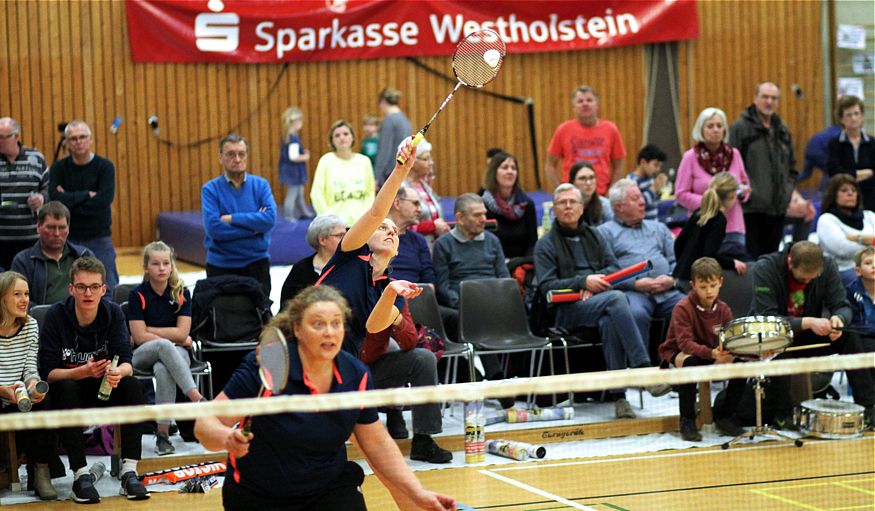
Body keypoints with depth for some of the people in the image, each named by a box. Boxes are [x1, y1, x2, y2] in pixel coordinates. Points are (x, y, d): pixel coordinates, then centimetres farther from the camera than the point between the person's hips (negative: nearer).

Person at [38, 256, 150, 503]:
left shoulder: (113, 313, -7)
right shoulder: (55, 316, -15)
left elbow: (126, 363, -14)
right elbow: (48, 372, -18)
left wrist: (119, 372, -39)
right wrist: (83, 372, -35)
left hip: (103, 391, 3)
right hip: (64, 394, -3)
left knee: (132, 385, -25)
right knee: (67, 389, -35)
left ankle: (129, 472, -25)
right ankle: (81, 475, -32)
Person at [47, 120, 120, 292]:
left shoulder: (105, 167, -3)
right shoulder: (59, 168, 2)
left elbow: (105, 200, -17)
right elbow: (55, 198, -13)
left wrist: (70, 200, -12)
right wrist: (86, 195, -14)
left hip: (99, 238, -1)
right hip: (68, 238, 2)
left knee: (107, 290, -2)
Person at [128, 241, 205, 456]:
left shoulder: (181, 293, 2)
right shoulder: (137, 295, -3)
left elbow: (182, 333, -6)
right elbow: (140, 337, -10)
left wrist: (149, 330, -8)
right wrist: (177, 340, -9)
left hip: (175, 353, 1)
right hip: (143, 356, -1)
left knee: (163, 370, -37)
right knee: (164, 345, -38)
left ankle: (163, 433, -40)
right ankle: (197, 399, -47)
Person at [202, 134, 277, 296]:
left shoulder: (261, 185, 2)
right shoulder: (210, 189, -3)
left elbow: (270, 218, -13)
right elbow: (213, 228, -17)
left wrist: (231, 219, -15)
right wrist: (255, 226, -13)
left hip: (256, 263, 1)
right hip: (221, 265, -1)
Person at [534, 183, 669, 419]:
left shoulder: (593, 235, 25)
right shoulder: (546, 244, 10)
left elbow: (613, 267, 15)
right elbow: (546, 285, -2)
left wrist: (597, 280, -7)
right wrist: (583, 281, -13)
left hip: (600, 300, 4)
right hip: (568, 311, -4)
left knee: (609, 323, -36)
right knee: (617, 298, -35)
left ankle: (618, 394, -38)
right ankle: (644, 369, -43)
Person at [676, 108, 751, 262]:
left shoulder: (733, 154, 9)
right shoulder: (690, 157, -1)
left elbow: (745, 184, 20)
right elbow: (681, 194, -2)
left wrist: (743, 192, -4)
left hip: (733, 228, 3)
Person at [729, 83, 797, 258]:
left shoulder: (783, 131, 16)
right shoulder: (740, 127, -5)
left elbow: (791, 168, 24)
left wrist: (787, 191, 11)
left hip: (777, 209, 6)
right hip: (751, 209, -6)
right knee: (750, 258, -7)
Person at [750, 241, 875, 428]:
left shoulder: (827, 265, -11)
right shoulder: (765, 268, -24)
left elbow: (842, 305, -9)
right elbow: (766, 318, -30)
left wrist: (838, 319, -35)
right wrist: (807, 322, -41)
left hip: (806, 336, 4)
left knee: (849, 336, -19)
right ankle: (784, 413, -26)